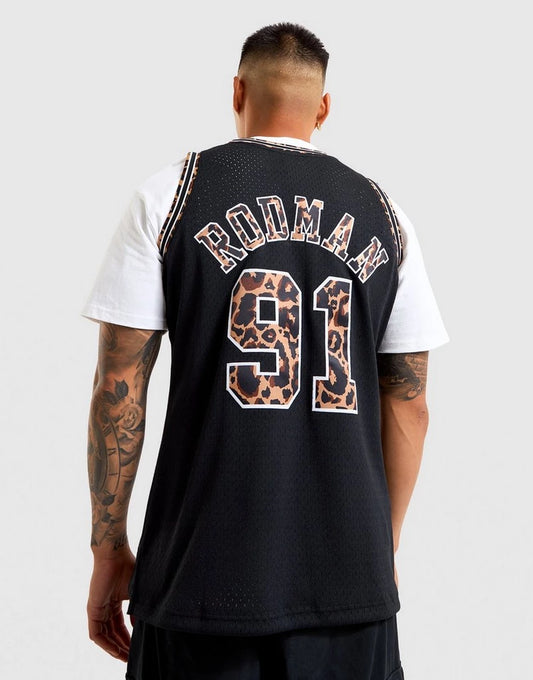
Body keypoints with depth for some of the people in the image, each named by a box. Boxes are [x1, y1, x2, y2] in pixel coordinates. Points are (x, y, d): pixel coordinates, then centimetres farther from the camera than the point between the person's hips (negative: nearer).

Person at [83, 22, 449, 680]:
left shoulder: (170, 194, -1)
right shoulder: (383, 216, 6)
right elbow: (408, 405, 8)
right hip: (350, 579, 2)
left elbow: (118, 387, -4)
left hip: (203, 576, -2)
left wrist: (109, 550, 5)